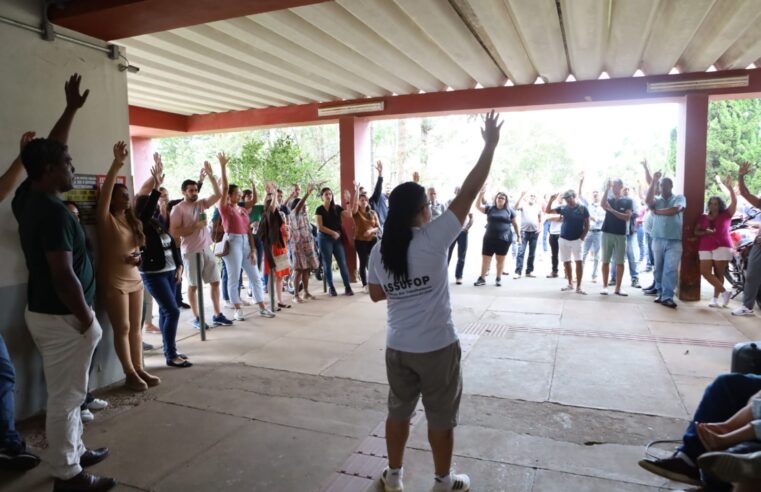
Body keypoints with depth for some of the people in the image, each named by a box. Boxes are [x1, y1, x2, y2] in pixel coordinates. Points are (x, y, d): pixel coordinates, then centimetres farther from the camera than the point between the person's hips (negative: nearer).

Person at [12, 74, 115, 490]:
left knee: (66, 393, 21)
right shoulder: (53, 211, -24)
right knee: (65, 397, 2)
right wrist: (85, 317, -16)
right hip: (61, 317, -10)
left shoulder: (28, 196, 4)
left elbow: (49, 149, 18)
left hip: (43, 311, 10)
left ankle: (75, 452, 35)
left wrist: (71, 109, 20)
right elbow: (63, 276, -27)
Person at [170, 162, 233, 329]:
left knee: (215, 281, 8)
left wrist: (210, 175, -4)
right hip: (191, 252, -6)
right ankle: (196, 318, 16)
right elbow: (174, 232, -14)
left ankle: (217, 315, 18)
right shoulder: (178, 209, -8)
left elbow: (218, 194, 3)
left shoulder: (201, 204, 8)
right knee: (193, 285, 6)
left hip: (206, 249, 6)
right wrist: (195, 226, -18)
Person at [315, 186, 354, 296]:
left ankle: (347, 287, 4)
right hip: (325, 238, -3)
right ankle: (331, 288, 11)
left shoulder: (337, 208, 9)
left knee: (342, 262, -1)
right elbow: (320, 227, -9)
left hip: (337, 237, 3)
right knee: (327, 263, 2)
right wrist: (333, 233, -13)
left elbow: (349, 214, -4)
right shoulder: (320, 210, -2)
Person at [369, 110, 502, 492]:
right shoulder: (434, 238, -17)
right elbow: (469, 192, -15)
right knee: (441, 418, 14)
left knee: (398, 412, 20)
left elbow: (376, 294, 10)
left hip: (398, 348, 5)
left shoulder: (379, 251, -2)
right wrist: (490, 145, -8)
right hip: (437, 348, -4)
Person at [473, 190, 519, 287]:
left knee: (500, 259, 6)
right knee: (485, 258, 3)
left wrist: (518, 236, 7)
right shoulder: (490, 208, 8)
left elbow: (515, 224, 9)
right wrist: (481, 193, -9)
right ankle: (482, 278, 12)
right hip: (489, 238, 1)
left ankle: (498, 278, 18)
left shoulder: (509, 210, 5)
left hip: (504, 239, -1)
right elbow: (478, 206, 0)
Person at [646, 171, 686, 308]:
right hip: (658, 239, 3)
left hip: (674, 241, -3)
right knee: (659, 268, 9)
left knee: (671, 269, -8)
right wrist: (653, 181, -12)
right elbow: (648, 201, -12)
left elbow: (674, 210, -13)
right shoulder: (657, 199, 12)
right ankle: (660, 293, 19)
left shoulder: (679, 198, 7)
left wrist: (657, 211, -3)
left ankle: (667, 297, -9)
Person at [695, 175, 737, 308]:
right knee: (705, 272, -10)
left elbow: (734, 201, -5)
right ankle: (724, 292, -1)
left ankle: (715, 298, 4)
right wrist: (706, 232, -11)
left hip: (722, 246, -2)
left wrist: (729, 187, -15)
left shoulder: (726, 215, 8)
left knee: (719, 273, 0)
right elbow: (696, 231, 10)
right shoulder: (703, 217, 14)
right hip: (705, 248, 3)